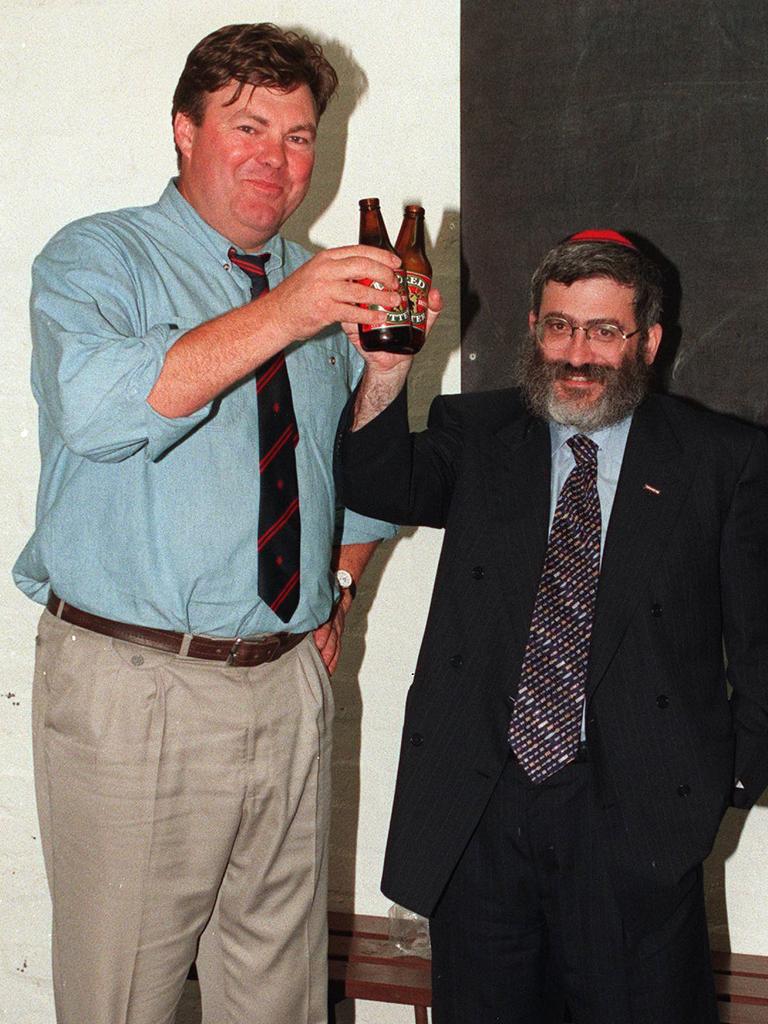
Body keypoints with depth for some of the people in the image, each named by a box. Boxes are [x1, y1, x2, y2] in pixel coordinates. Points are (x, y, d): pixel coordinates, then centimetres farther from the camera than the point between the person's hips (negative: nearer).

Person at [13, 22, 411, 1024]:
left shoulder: (321, 285, 14)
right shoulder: (97, 259, -3)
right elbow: (94, 409, -25)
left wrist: (341, 581, 12)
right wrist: (279, 316, -30)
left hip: (290, 680, 5)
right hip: (131, 686, -5)